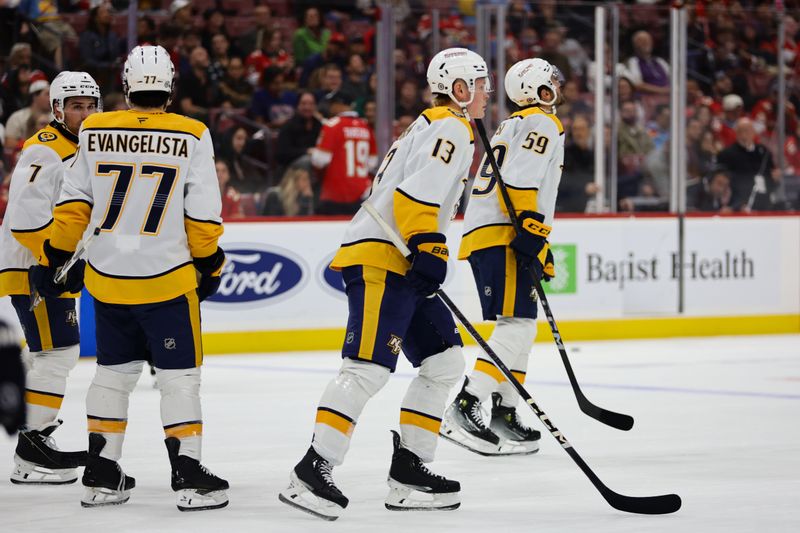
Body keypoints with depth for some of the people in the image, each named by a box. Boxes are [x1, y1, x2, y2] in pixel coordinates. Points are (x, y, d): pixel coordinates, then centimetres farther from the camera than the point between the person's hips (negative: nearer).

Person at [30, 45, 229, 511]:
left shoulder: (95, 131, 0)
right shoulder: (192, 137, -8)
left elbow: (73, 206, 3)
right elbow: (203, 216, -6)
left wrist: (54, 259, 13)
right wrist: (209, 265, 8)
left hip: (106, 279, 4)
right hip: (167, 280, -4)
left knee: (115, 370, 16)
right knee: (180, 375, 3)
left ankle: (101, 476, 18)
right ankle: (188, 476, -1)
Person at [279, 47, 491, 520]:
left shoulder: (434, 128, 26)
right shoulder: (450, 129, -7)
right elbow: (416, 193, -20)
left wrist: (428, 258, 28)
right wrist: (427, 250, -23)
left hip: (400, 266, 11)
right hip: (379, 260, -11)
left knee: (444, 362, 10)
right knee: (368, 369, -18)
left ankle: (409, 470, 9)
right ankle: (313, 471, -21)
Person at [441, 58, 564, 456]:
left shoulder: (513, 125, 29)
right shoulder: (541, 123, -3)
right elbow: (520, 181, -18)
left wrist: (540, 248, 32)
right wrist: (530, 231, -24)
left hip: (481, 233, 10)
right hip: (501, 238, -10)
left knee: (520, 328, 15)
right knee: (517, 326, -17)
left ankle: (504, 416, 16)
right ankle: (463, 409, -26)